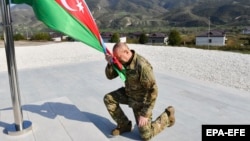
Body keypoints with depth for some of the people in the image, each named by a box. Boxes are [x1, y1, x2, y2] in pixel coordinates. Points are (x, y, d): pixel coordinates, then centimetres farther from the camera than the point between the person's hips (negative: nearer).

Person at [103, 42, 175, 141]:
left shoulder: (142, 66, -34)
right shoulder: (123, 61, -9)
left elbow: (153, 91, -30)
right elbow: (110, 76, -2)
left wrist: (144, 113, -27)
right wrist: (110, 63, -24)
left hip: (141, 99, -7)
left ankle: (167, 115, 20)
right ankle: (124, 125, 10)